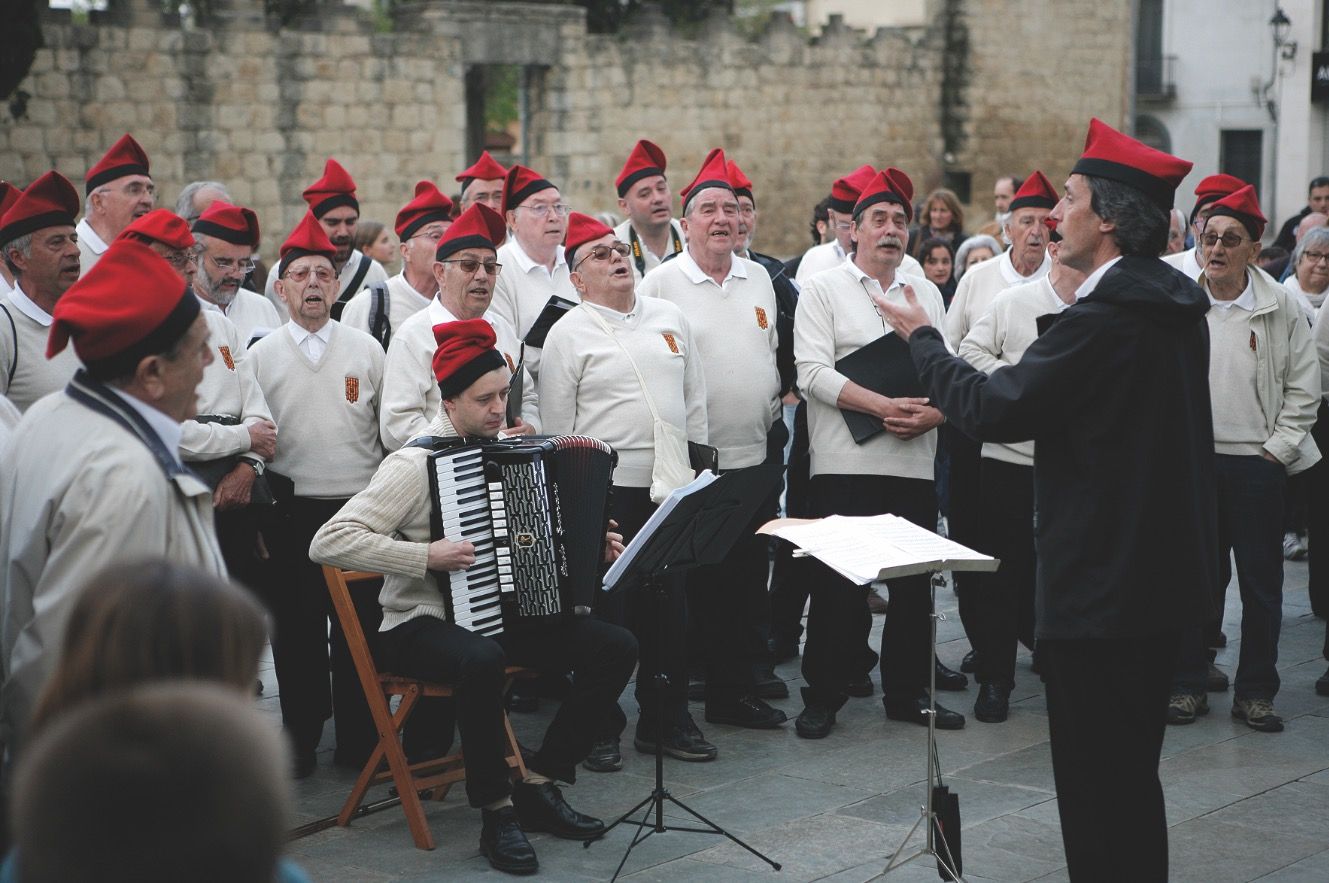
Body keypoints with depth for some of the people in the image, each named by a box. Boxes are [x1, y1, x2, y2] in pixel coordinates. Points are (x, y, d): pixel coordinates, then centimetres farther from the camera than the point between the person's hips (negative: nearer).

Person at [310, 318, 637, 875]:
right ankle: (496, 813, -22)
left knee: (615, 647, -12)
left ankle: (539, 785, -3)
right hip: (423, 626, -7)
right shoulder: (415, 463, -13)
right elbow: (327, 543, -22)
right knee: (481, 661, -40)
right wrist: (425, 557, -27)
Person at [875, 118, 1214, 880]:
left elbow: (996, 409, -19)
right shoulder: (1175, 303, 8)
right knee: (1131, 773, 20)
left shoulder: (1104, 315, -21)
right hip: (1163, 568, 10)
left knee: (1099, 782, -2)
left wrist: (924, 338, -4)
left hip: (1103, 580, -10)